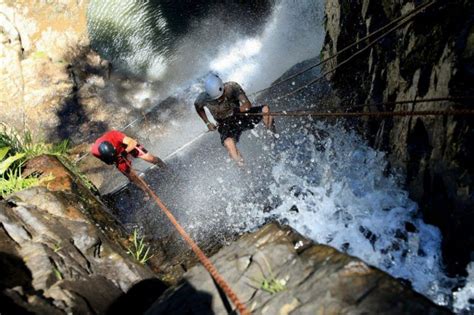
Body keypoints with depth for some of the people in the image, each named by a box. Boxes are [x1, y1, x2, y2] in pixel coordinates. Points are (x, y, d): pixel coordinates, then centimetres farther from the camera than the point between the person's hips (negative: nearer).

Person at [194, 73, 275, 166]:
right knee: (228, 143, -36)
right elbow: (198, 107, 6)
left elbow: (247, 105, -25)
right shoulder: (204, 98, -19)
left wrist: (236, 110, -41)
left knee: (265, 109, -17)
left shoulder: (232, 87, -21)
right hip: (226, 124, -2)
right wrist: (207, 123, 3)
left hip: (241, 116, 2)